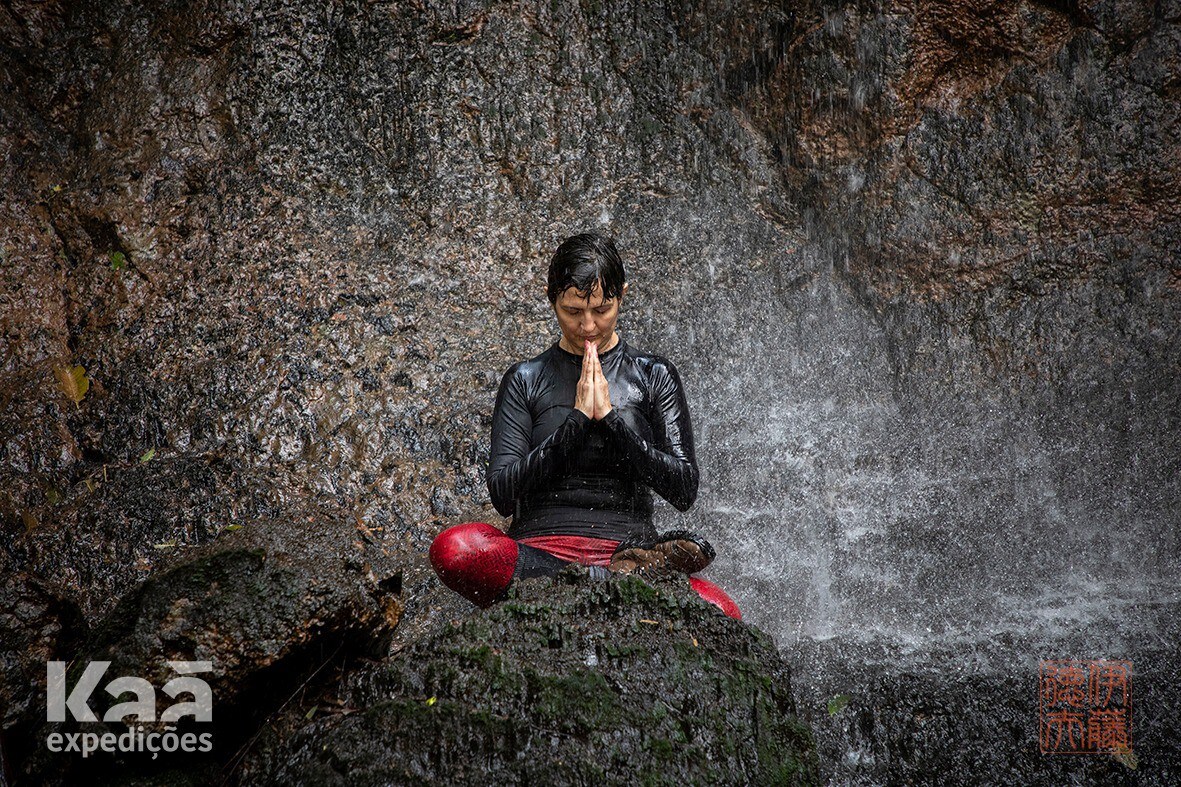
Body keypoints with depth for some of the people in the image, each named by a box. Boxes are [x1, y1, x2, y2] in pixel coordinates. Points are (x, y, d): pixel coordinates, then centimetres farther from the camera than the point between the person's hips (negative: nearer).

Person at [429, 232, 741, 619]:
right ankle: (633, 581, -27)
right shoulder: (525, 380, 10)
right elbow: (503, 493, -2)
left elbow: (684, 490, 1)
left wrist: (610, 417, -8)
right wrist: (577, 419, -9)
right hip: (538, 551, 2)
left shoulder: (654, 376, 11)